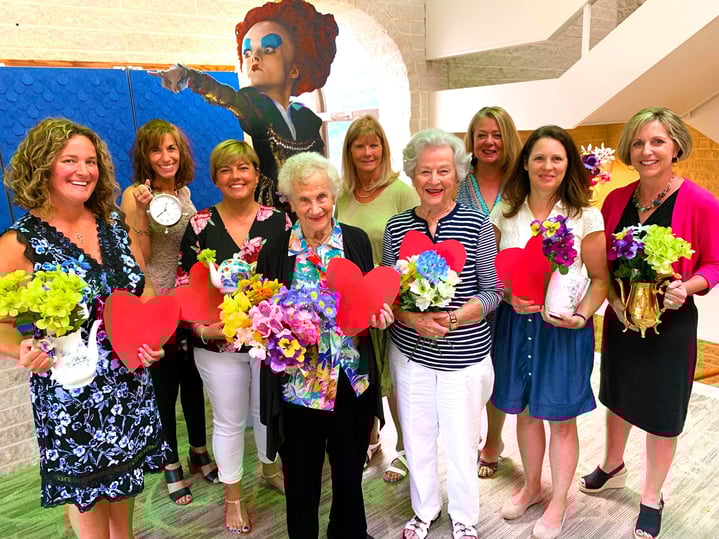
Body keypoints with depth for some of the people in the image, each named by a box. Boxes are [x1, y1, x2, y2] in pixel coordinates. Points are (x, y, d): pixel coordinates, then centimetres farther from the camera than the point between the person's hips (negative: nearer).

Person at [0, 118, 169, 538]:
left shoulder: (114, 224, 0)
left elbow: (144, 287, 8)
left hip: (132, 388, 4)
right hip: (69, 394, -4)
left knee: (124, 490, 21)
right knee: (88, 496, 13)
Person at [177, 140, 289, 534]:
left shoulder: (279, 221, -4)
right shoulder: (199, 225, -6)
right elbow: (185, 287, -4)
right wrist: (201, 328, -17)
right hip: (218, 343, -1)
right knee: (229, 420, 15)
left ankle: (270, 469, 50)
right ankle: (232, 496, 37)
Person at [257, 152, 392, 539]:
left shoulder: (356, 240, -2)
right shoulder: (275, 251, -6)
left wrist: (379, 313, -14)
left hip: (353, 383, 2)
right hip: (297, 387, -1)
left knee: (350, 474, 20)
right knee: (301, 482, 16)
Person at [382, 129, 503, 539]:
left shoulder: (477, 224, -8)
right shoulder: (397, 227, -1)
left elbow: (492, 293, -6)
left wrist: (451, 319, -21)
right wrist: (413, 319, -18)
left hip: (464, 357, -2)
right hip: (410, 352, 2)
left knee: (462, 441, 12)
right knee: (417, 438, 16)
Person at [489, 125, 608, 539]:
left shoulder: (586, 217, -7)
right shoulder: (505, 213, 1)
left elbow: (600, 279, -4)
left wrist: (582, 314, -20)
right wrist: (509, 296, -12)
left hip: (564, 329, -3)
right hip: (515, 324, 3)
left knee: (561, 418, 10)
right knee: (524, 411, 17)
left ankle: (559, 502, 34)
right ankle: (532, 486, 43)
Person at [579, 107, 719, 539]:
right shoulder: (617, 199, -3)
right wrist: (614, 301, -12)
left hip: (672, 323, -4)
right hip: (620, 319, 4)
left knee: (661, 412, 10)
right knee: (618, 395, 22)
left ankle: (652, 497, 34)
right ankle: (613, 467, 48)